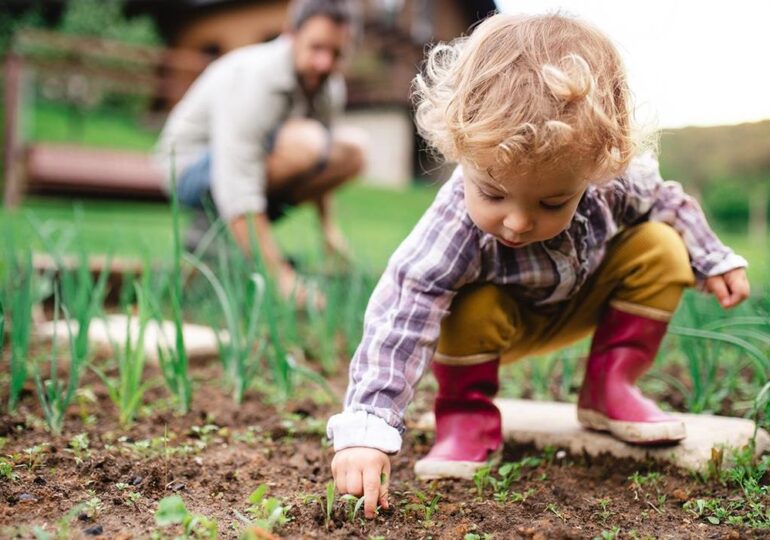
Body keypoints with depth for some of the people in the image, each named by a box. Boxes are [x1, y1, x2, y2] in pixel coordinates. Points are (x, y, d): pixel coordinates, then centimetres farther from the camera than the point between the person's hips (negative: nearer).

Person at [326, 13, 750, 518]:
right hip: (502, 320, -4)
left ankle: (609, 387, 0)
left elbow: (666, 202, -5)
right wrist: (366, 430, -53)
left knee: (661, 251, -15)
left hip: (582, 302, 4)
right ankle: (467, 414, -7)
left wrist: (714, 260, 4)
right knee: (471, 310, -35)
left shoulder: (618, 179, -30)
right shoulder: (454, 229, -43)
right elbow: (399, 321, -47)